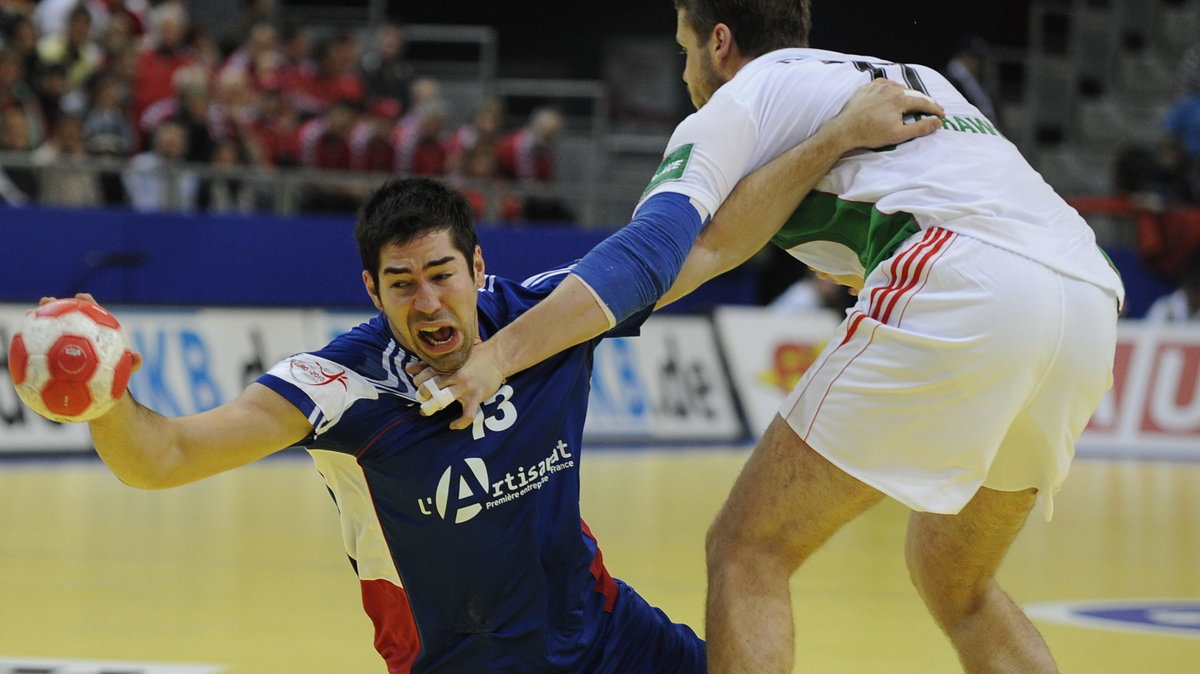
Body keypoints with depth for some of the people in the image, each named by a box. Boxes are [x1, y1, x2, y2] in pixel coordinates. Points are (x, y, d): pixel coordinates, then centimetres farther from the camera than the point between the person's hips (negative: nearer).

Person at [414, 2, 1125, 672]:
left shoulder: (745, 95, 15)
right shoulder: (918, 78, 36)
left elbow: (646, 252, 0)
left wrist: (497, 356, -7)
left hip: (965, 285, -7)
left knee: (746, 551, -1)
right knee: (955, 583, 26)